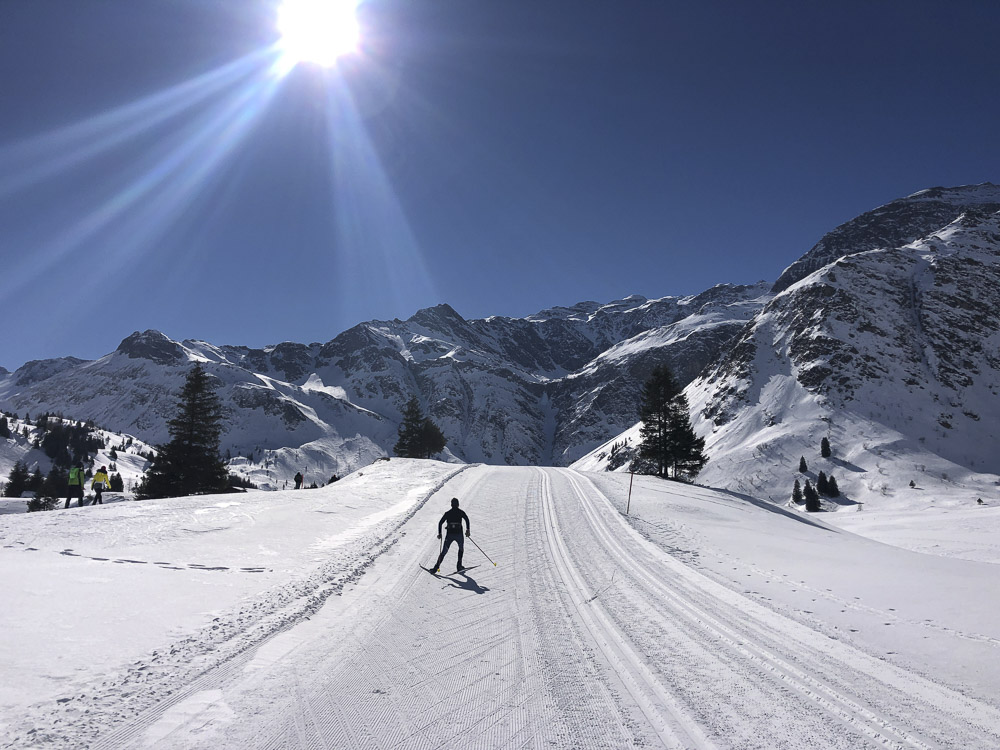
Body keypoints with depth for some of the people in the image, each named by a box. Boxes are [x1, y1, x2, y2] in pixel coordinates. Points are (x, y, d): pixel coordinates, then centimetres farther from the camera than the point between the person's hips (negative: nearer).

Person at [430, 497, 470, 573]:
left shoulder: (447, 513, 8)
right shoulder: (461, 512, 5)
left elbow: (440, 523, 3)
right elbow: (467, 519, -9)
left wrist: (439, 533, 8)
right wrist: (468, 530, -6)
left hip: (449, 534, 1)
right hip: (459, 534, -1)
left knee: (444, 551, 8)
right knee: (461, 548, 24)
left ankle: (436, 567, -3)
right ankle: (459, 566, 18)